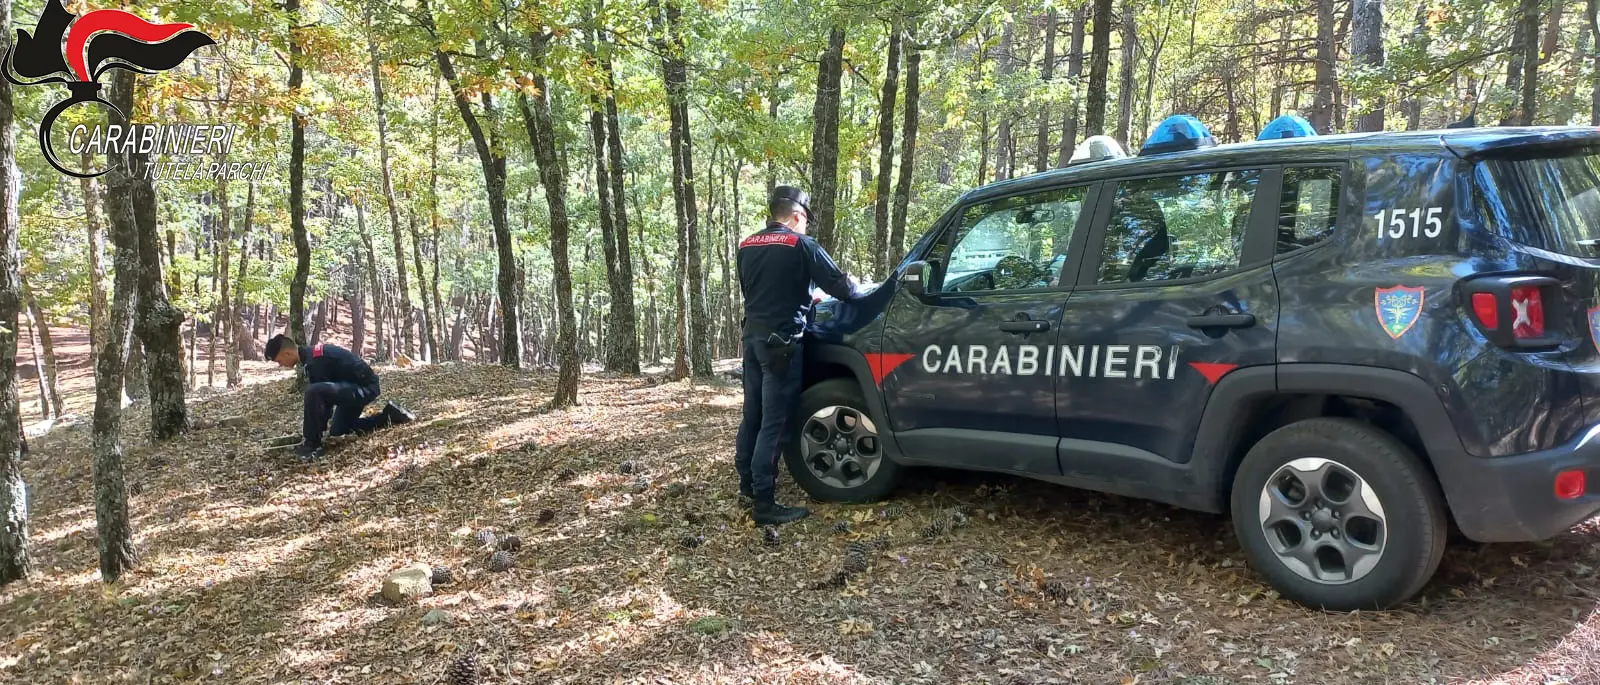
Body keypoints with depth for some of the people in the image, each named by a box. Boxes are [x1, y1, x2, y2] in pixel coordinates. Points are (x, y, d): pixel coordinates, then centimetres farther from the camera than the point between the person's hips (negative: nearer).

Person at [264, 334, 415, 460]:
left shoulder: (315, 361, -23)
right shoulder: (312, 353, 7)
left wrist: (310, 433, -7)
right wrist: (310, 427, 19)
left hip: (365, 387, -11)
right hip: (358, 386, 11)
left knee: (315, 392, -31)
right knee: (339, 431, 23)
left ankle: (312, 445, -18)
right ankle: (389, 416, 22)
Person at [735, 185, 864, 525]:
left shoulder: (746, 246, 12)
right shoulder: (801, 245, -8)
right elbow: (840, 285, -7)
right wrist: (855, 289, 15)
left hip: (753, 337, 7)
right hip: (781, 341, -7)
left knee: (752, 415, 17)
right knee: (774, 422, -6)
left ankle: (748, 485, 27)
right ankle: (763, 504, -4)